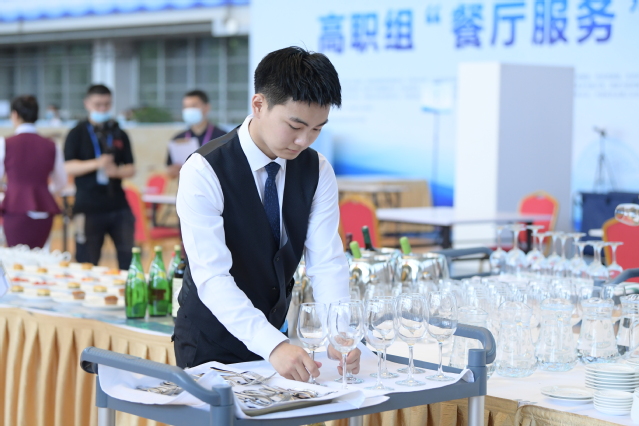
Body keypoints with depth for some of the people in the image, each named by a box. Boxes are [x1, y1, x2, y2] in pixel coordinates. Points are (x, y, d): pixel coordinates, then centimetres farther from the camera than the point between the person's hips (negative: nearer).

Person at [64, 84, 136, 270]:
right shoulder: (77, 134, 2)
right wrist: (96, 164, -25)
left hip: (119, 206, 3)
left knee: (129, 258, -2)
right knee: (87, 263, 1)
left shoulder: (119, 134, 11)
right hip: (88, 208, -3)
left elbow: (131, 169, 8)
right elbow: (68, 167, -9)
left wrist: (117, 171, -15)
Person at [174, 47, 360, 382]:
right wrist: (274, 346, -41)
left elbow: (327, 263, -8)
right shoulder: (203, 172, -21)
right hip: (211, 347, -4)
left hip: (278, 336, 5)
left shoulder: (317, 171, -4)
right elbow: (211, 278, -29)